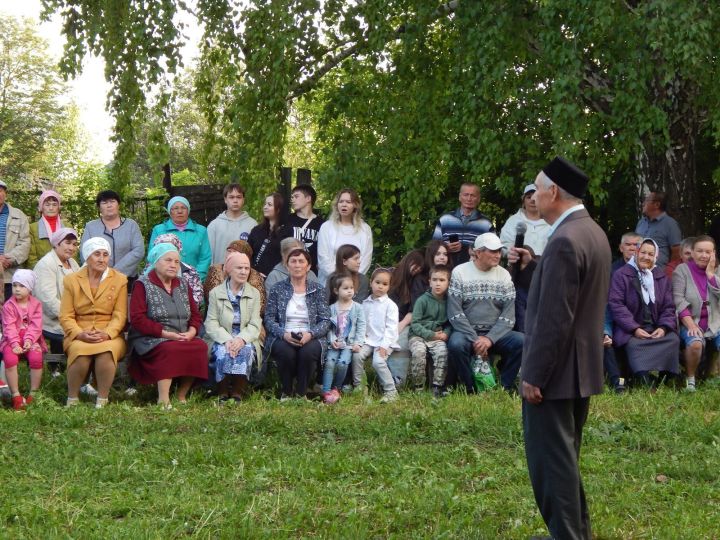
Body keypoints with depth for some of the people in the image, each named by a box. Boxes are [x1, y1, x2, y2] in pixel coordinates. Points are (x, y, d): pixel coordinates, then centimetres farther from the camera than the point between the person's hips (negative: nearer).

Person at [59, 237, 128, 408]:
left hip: (109, 335, 0)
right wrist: (80, 334, -16)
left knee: (106, 351, -35)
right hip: (79, 335, 0)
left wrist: (107, 334, -19)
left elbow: (120, 315, -1)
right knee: (80, 352, -34)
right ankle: (72, 400, -17)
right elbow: (66, 316, 3)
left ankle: (102, 401, -22)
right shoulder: (71, 280, 9)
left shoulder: (120, 280, 7)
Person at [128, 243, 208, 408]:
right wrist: (166, 334, -17)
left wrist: (191, 332, -7)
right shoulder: (143, 285, 0)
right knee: (170, 349, -36)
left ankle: (182, 396, -14)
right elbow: (137, 319, -10)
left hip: (183, 338, 6)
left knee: (200, 347, -23)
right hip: (150, 340, -6)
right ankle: (163, 400, -37)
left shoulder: (183, 286, 19)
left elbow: (195, 315, 17)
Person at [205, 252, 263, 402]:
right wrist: (227, 340, -21)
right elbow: (211, 323, -1)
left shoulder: (254, 294, 13)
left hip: (245, 341, 1)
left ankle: (238, 394, -28)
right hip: (222, 340, -1)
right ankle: (223, 394, -23)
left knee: (245, 351, -33)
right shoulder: (215, 293, 9)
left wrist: (242, 339, -19)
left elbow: (255, 325, 2)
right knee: (224, 352, -34)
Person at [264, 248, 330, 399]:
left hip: (309, 338, 0)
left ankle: (301, 393, -13)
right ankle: (286, 392, -9)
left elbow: (325, 320, 3)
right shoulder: (277, 289, 10)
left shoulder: (318, 290, 11)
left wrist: (310, 334, -16)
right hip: (283, 338, 0)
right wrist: (284, 334, -16)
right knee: (286, 352, -34)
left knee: (308, 352, -34)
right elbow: (269, 319, 3)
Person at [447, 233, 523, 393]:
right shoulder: (460, 272, -1)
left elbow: (508, 315, 0)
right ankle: (470, 387, -11)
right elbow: (455, 313, -8)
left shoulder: (504, 275, 7)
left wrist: (490, 339, -15)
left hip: (495, 333, 3)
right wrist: (475, 339, -17)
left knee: (522, 341, -25)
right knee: (456, 344, -35)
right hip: (466, 331, -2)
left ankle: (506, 385, -4)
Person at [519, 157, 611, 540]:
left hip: (555, 373, -10)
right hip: (580, 369, 10)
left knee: (551, 462, -2)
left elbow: (554, 319, -23)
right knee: (564, 458, 20)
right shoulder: (593, 233, 10)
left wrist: (534, 375, -19)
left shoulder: (564, 241, -21)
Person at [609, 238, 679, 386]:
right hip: (630, 329, -4)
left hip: (656, 328, 4)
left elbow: (669, 307, 12)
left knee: (673, 340, -24)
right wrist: (634, 329, -17)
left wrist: (664, 327, -9)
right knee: (634, 344, -35)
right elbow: (616, 304, -8)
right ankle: (645, 383, -37)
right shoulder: (621, 275, 1)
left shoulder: (662, 278, 16)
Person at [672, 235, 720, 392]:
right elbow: (678, 300, -10)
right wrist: (691, 325, -18)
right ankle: (690, 379, -11)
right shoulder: (682, 270, -2)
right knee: (695, 343, -34)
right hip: (691, 322, -3)